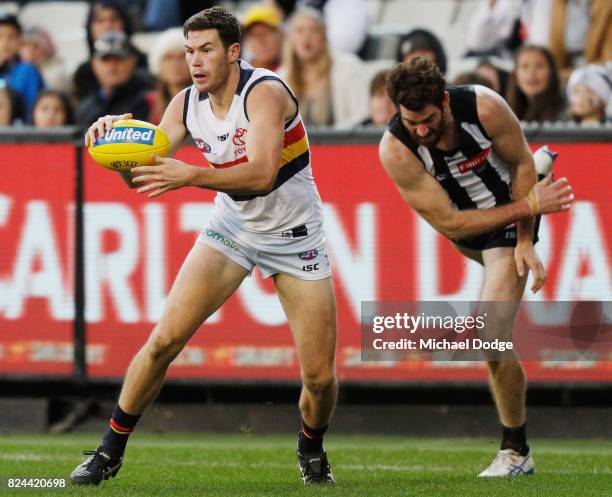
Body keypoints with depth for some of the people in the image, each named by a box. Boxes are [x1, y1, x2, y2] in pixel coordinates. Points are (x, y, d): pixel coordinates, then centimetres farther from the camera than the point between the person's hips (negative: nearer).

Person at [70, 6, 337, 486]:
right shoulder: (187, 104, -8)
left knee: (320, 377, -6)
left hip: (294, 237, -4)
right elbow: (144, 178, -7)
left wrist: (191, 175, -52)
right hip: (232, 226, 4)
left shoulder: (265, 93, -25)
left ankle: (312, 450, 27)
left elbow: (262, 175, -39)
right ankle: (110, 450, 1)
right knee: (165, 339, -12)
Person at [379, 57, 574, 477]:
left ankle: (517, 454, -1)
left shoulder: (483, 106, -31)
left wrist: (524, 242, -16)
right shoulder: (396, 149, -30)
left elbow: (521, 164, -12)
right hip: (464, 222, 3)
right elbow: (449, 224, -25)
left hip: (510, 218, -3)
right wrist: (526, 207, -26)